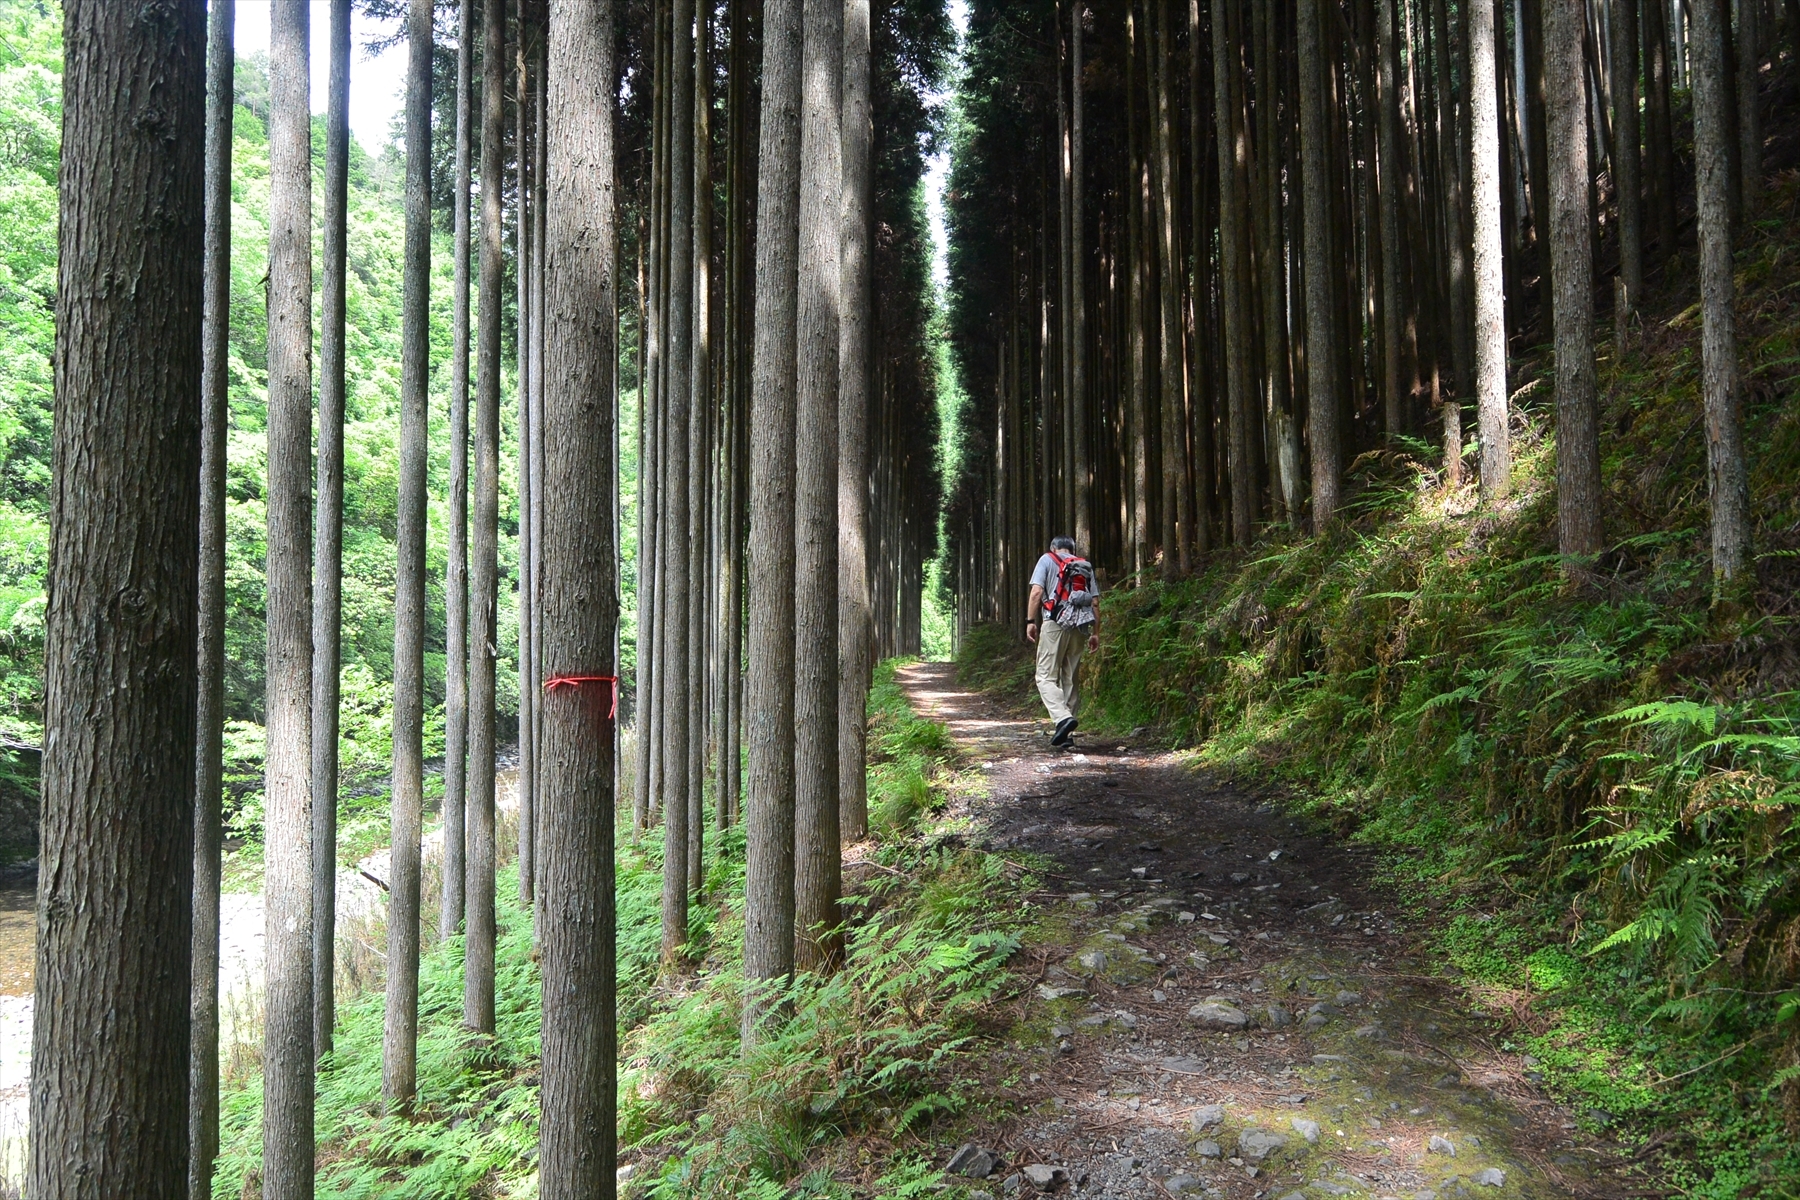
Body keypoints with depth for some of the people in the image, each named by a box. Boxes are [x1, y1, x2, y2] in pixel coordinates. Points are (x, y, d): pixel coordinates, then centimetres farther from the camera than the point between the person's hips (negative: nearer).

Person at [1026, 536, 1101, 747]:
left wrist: (1030, 621, -2)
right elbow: (1095, 603, 12)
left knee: (1046, 677, -5)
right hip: (1080, 627, 4)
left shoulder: (1047, 560, 8)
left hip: (1055, 623, -4)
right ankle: (1068, 733, 8)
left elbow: (1037, 592, -5)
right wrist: (1096, 633, 15)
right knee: (1071, 679, 9)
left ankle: (1063, 718, -28)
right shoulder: (1085, 567, 18)